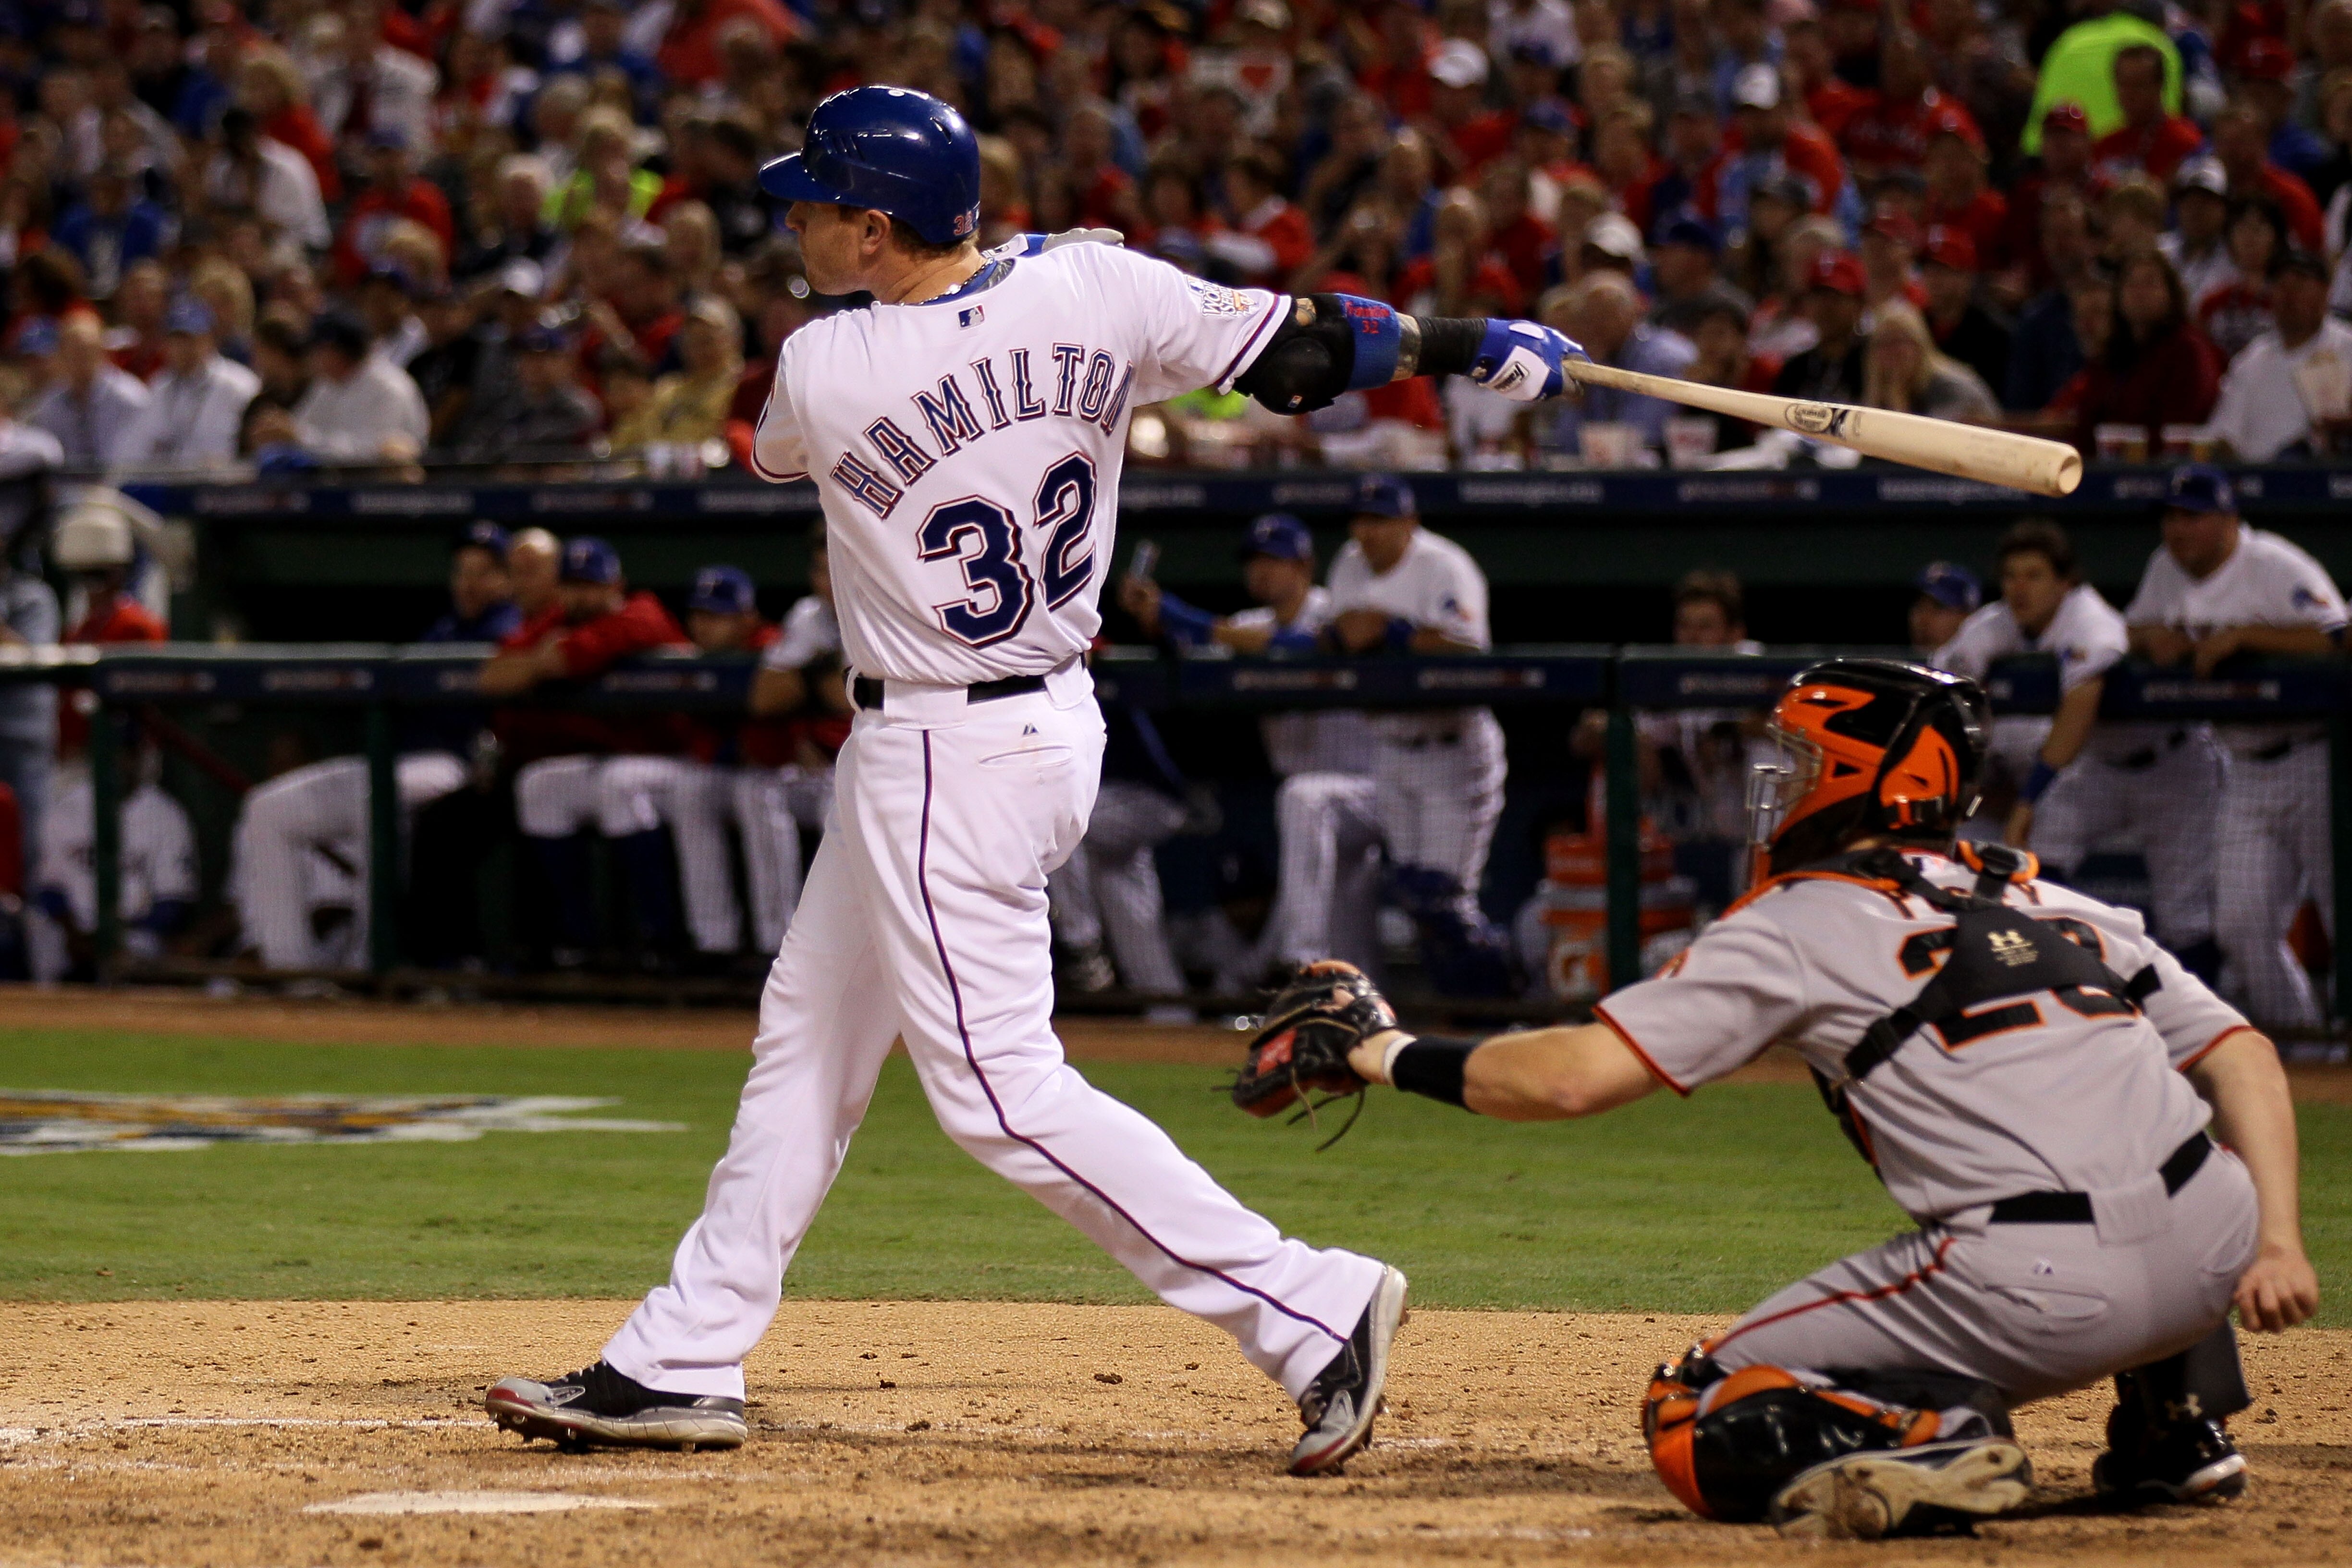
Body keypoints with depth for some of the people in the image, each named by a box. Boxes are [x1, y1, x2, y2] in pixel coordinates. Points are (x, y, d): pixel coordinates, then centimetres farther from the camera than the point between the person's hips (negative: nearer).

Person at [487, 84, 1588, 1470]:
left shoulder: (824, 371, -19)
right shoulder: (1098, 291, -9)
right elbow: (1303, 353, -7)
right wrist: (1476, 344, 7)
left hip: (943, 760, -9)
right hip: (1056, 719, 9)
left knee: (1004, 1089, -3)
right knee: (808, 1043, 17)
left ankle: (1309, 1309, -6)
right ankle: (682, 1366, 25)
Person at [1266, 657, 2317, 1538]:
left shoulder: (1799, 925, 7)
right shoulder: (2063, 908, 24)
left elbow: (1571, 1079, 2)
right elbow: (2244, 1057, 15)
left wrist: (1384, 1053, 14)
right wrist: (2276, 1243, 9)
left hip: (2041, 1298, -6)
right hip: (2217, 1251, 6)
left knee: (1704, 1425, 8)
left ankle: (1924, 1440, -19)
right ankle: (2175, 1435, 26)